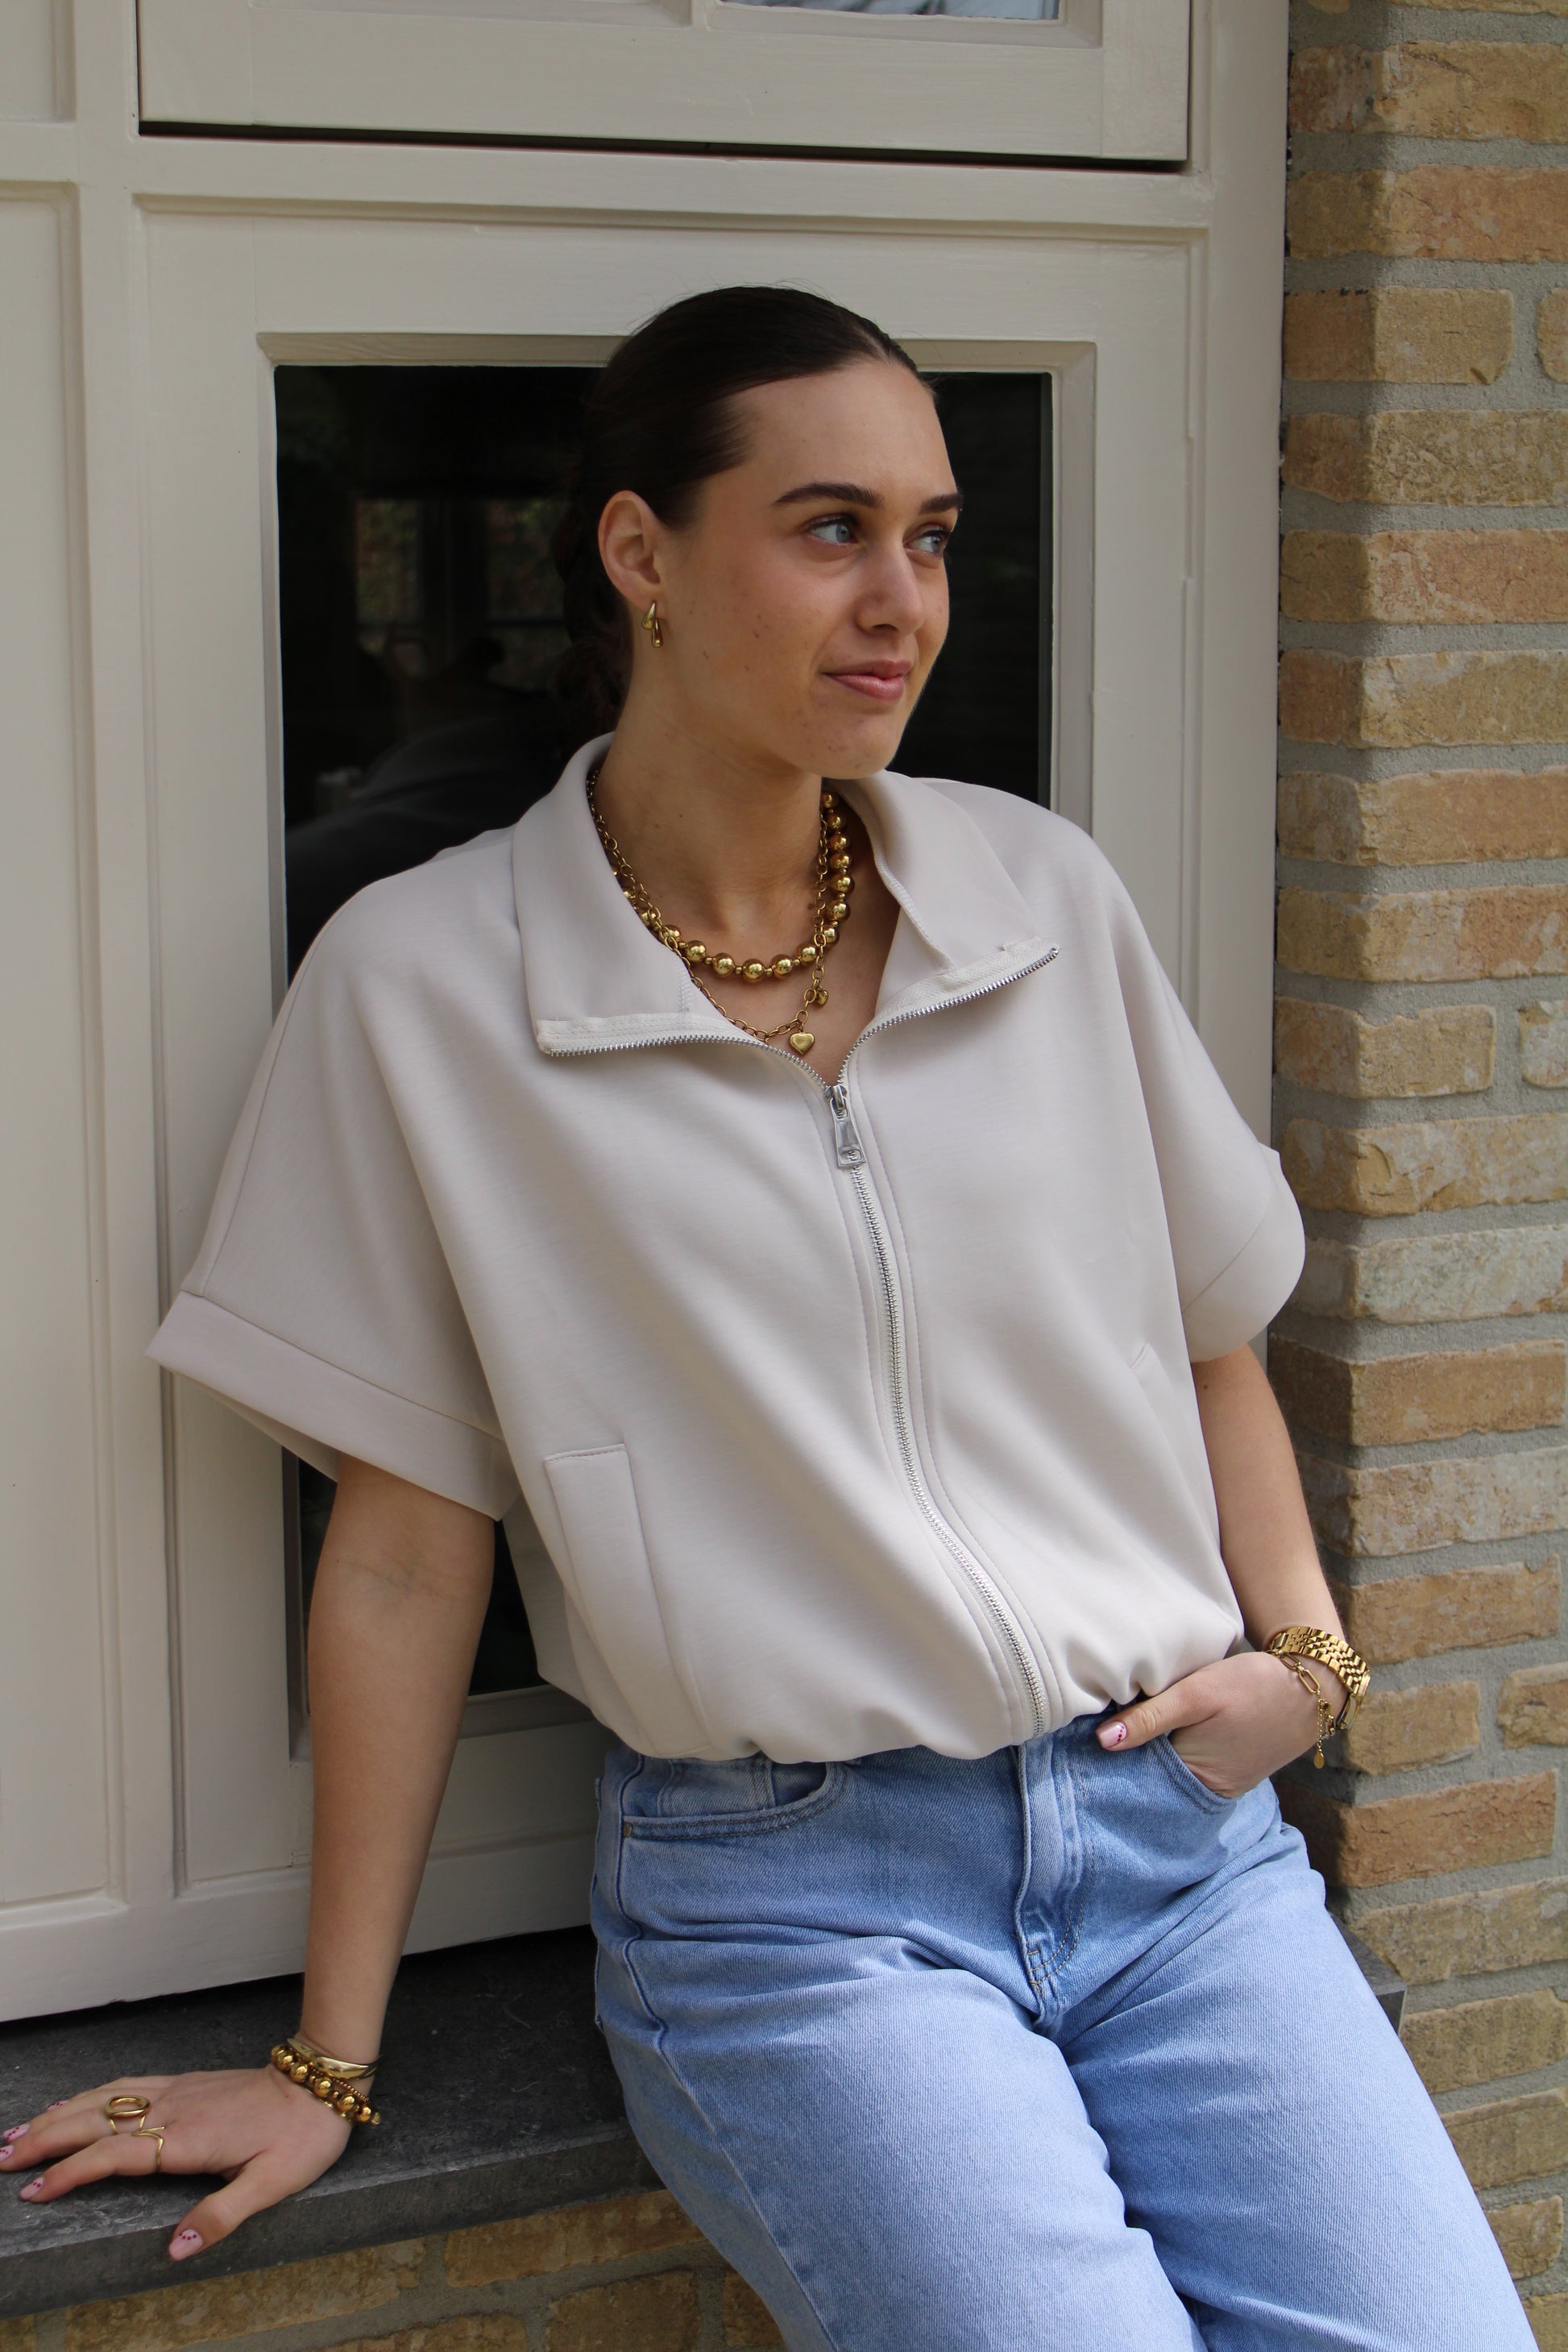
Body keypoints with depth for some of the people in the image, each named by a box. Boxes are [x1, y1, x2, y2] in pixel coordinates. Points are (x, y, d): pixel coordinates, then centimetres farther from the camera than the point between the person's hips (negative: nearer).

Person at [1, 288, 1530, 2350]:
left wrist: (1302, 1654, 0)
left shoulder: (1046, 898, 5)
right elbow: (406, 1542, -1)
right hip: (786, 1891, -3)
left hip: (1178, 1832, 3)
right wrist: (325, 2066, 2)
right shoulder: (424, 982, -4)